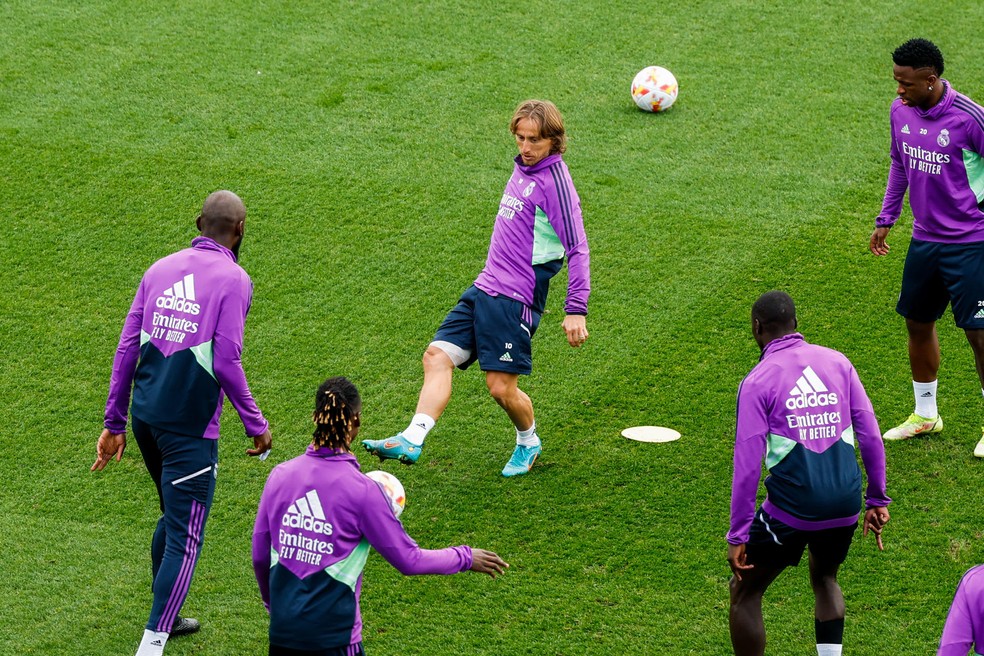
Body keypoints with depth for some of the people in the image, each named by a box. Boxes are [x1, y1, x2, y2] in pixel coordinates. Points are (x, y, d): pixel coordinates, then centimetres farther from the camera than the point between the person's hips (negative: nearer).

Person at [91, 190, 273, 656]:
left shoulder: (161, 269, 9)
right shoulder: (233, 280, -8)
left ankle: (166, 616, 37)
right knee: (185, 538, -3)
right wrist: (255, 424, -3)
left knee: (174, 516, 25)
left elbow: (127, 347, 9)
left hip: (144, 418, 7)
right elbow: (226, 362, -14)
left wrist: (114, 422, 15)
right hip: (190, 426, -7)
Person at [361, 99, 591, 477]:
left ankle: (529, 443, 24)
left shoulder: (553, 181, -14)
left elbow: (577, 249, -16)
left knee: (501, 387, -4)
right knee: (437, 356, -5)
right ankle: (412, 440, -12)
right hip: (484, 289, 9)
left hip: (516, 300, -9)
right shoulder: (522, 169, 13)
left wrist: (576, 310, -20)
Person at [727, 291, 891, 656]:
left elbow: (748, 464, -9)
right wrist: (878, 499, 15)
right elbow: (870, 435, 7)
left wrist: (738, 535, -5)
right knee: (824, 578, 31)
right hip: (845, 503, 5)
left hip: (791, 509, -4)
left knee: (745, 592, 14)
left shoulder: (757, 381, -6)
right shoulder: (836, 362, 6)